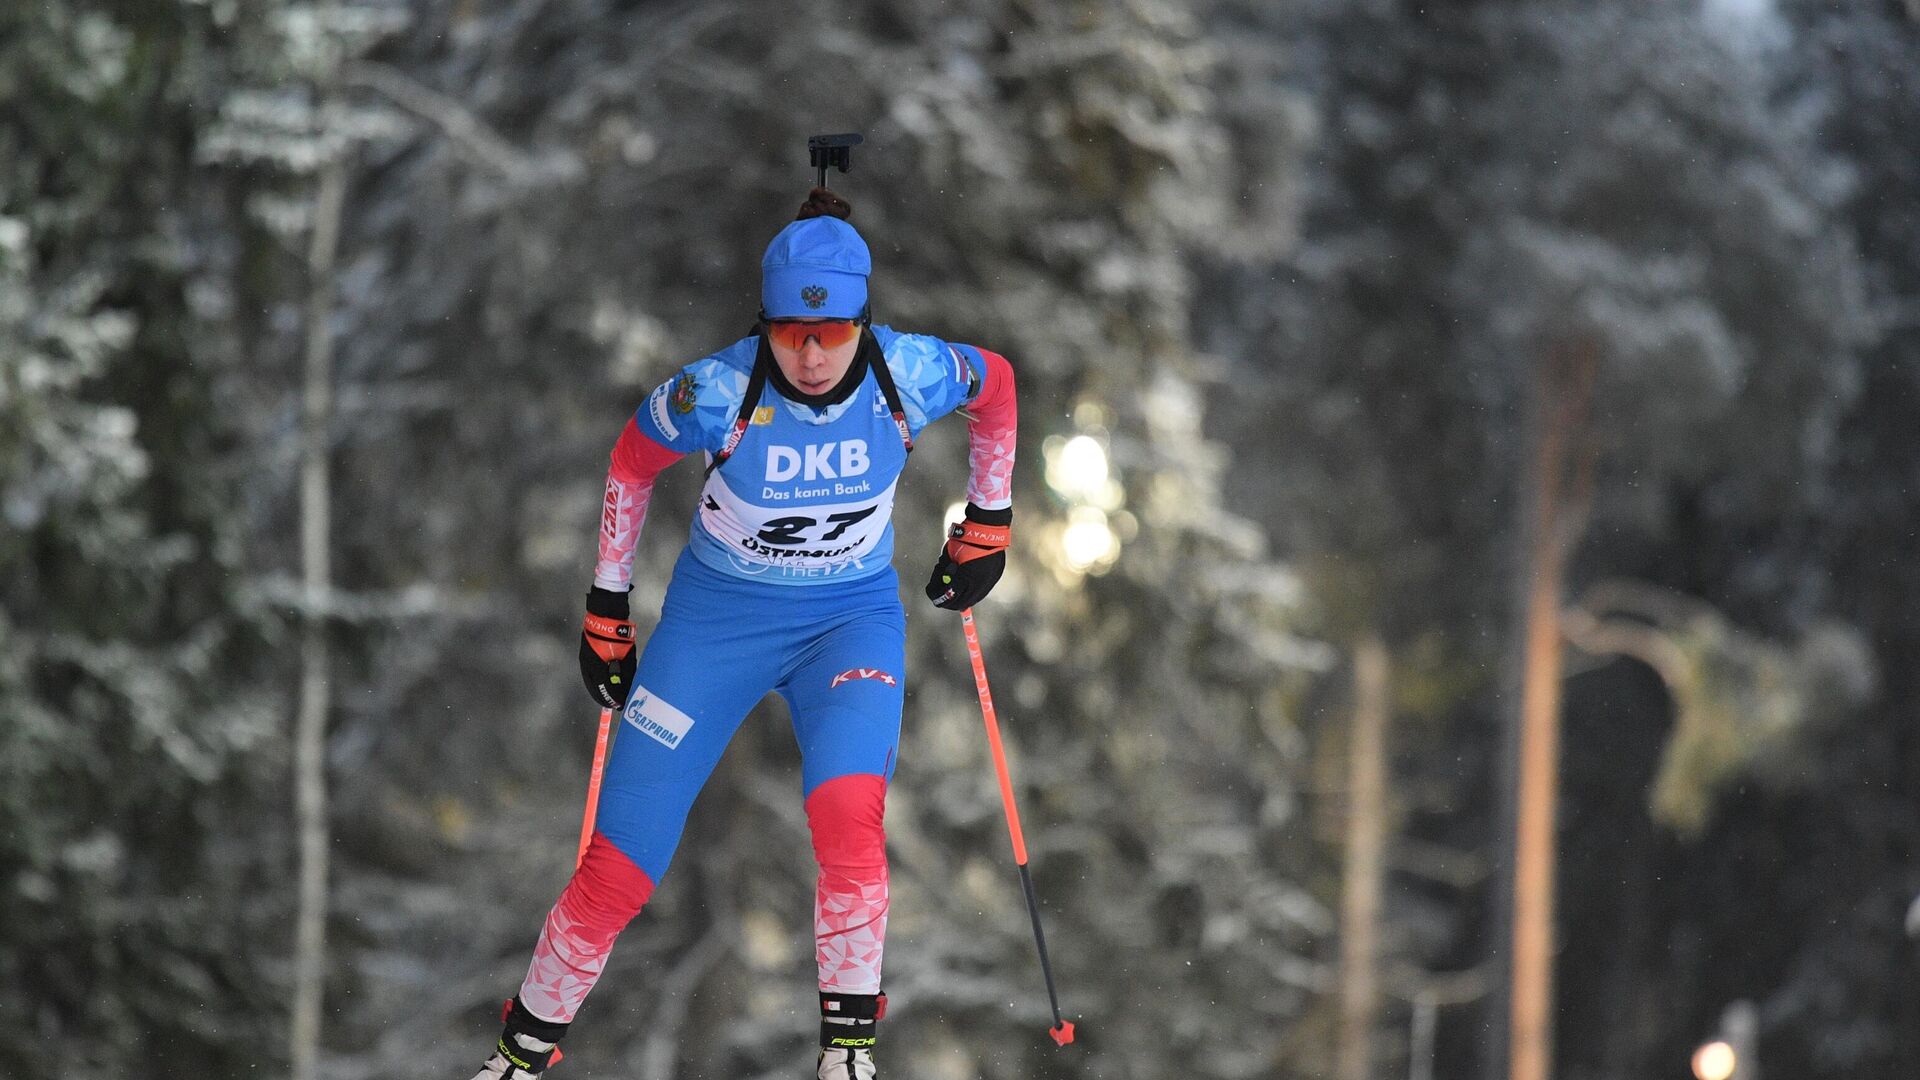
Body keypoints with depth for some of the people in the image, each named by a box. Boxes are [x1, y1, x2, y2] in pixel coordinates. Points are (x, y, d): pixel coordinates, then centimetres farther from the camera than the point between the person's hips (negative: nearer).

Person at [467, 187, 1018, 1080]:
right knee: (617, 871, -4)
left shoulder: (909, 377, -20)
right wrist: (606, 609, 4)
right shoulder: (718, 393, -24)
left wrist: (987, 525, 11)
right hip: (717, 613, 0)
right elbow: (633, 461, -2)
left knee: (847, 815, -29)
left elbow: (996, 385, 4)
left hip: (853, 614, 1)